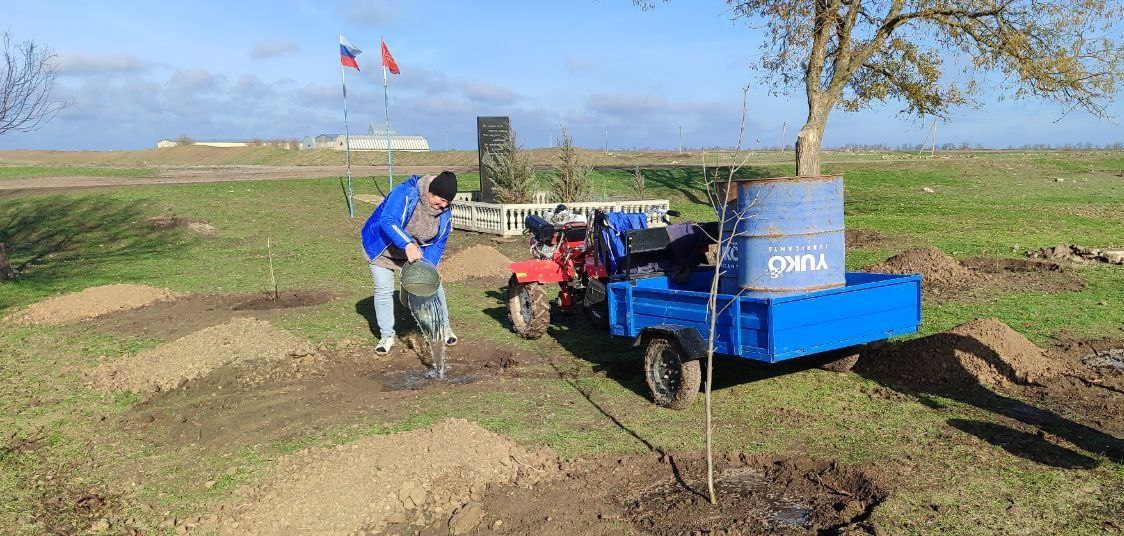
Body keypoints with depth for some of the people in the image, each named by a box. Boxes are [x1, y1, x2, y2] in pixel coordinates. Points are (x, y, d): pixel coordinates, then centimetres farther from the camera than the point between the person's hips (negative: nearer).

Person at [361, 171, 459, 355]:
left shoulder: (445, 213, -14)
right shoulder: (406, 193, -32)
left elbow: (437, 245, -10)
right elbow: (387, 221, -42)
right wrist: (407, 244, -54)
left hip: (416, 250, 4)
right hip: (383, 248, -4)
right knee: (383, 290, -7)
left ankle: (444, 326, 21)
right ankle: (387, 336, 9)